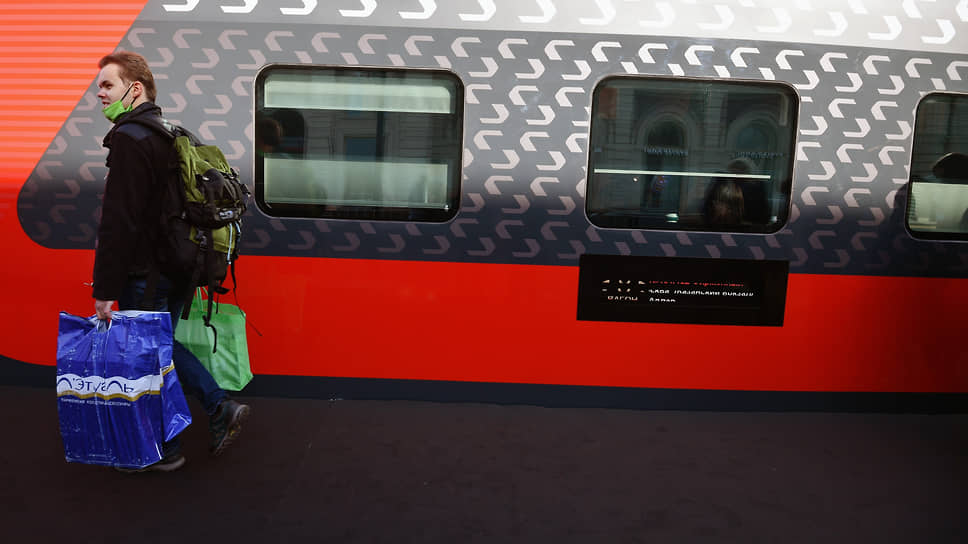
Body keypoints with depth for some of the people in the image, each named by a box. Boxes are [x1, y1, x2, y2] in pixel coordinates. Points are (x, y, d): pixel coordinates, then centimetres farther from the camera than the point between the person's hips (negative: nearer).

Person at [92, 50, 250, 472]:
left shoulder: (129, 138, -16)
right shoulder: (172, 135, 14)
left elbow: (118, 223, -22)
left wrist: (105, 289, -20)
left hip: (145, 275, -9)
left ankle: (164, 451, 18)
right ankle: (220, 408, 17)